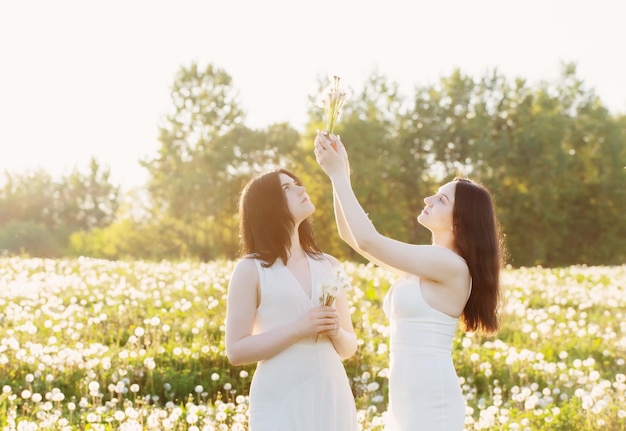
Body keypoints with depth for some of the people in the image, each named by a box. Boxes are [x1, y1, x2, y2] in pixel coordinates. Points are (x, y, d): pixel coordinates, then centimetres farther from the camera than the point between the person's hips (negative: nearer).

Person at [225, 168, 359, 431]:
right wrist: (299, 328, -14)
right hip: (281, 402, -4)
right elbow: (236, 351, -6)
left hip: (332, 398, 4)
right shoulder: (251, 269, -2)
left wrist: (336, 331, -5)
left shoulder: (329, 266, 10)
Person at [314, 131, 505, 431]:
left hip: (431, 406, -9)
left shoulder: (452, 266, -12)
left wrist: (337, 175, -8)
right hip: (405, 404, 9)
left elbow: (367, 241, -15)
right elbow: (351, 236, 15)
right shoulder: (420, 265, 13)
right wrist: (340, 173, 5)